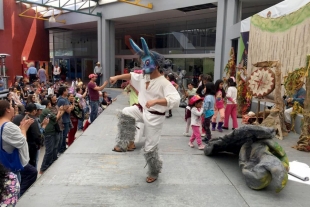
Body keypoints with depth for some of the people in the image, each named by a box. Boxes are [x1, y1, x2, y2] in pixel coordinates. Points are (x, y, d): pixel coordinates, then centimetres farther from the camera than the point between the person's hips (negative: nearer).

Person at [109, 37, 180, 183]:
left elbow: (175, 100, -37)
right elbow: (131, 76, 17)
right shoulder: (143, 77, -1)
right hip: (142, 110, 7)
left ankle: (154, 172, 30)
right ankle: (127, 143, 2)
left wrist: (155, 101, -46)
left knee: (150, 148, 3)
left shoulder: (163, 83, -25)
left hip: (155, 117, -7)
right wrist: (117, 77, 4)